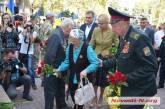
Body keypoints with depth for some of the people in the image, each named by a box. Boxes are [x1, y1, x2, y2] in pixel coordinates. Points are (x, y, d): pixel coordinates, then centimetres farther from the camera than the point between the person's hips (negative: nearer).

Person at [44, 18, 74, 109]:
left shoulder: (64, 35, 0)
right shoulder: (56, 35, -26)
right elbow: (50, 54, -29)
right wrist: (53, 68, -20)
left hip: (60, 66, 9)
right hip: (52, 67, -9)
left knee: (60, 87, 22)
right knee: (51, 90, 4)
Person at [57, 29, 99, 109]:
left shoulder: (87, 48, -19)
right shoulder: (70, 47, -2)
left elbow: (95, 62, -22)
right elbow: (67, 62, 2)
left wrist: (86, 70, -35)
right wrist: (59, 69, -13)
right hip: (73, 80, 5)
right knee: (75, 99, 18)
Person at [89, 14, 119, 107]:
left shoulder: (113, 31, -15)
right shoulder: (96, 30, -8)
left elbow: (117, 45, -5)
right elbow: (91, 44, -1)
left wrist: (111, 52, -12)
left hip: (107, 58, -2)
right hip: (96, 57, 2)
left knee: (103, 77, 10)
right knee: (95, 76, 6)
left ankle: (101, 97, 31)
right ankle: (95, 96, 24)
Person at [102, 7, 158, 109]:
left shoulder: (139, 38, -22)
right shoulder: (124, 37, 7)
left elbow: (151, 66, -26)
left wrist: (126, 78, -26)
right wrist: (104, 63, 7)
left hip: (139, 90, -8)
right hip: (128, 87, 8)